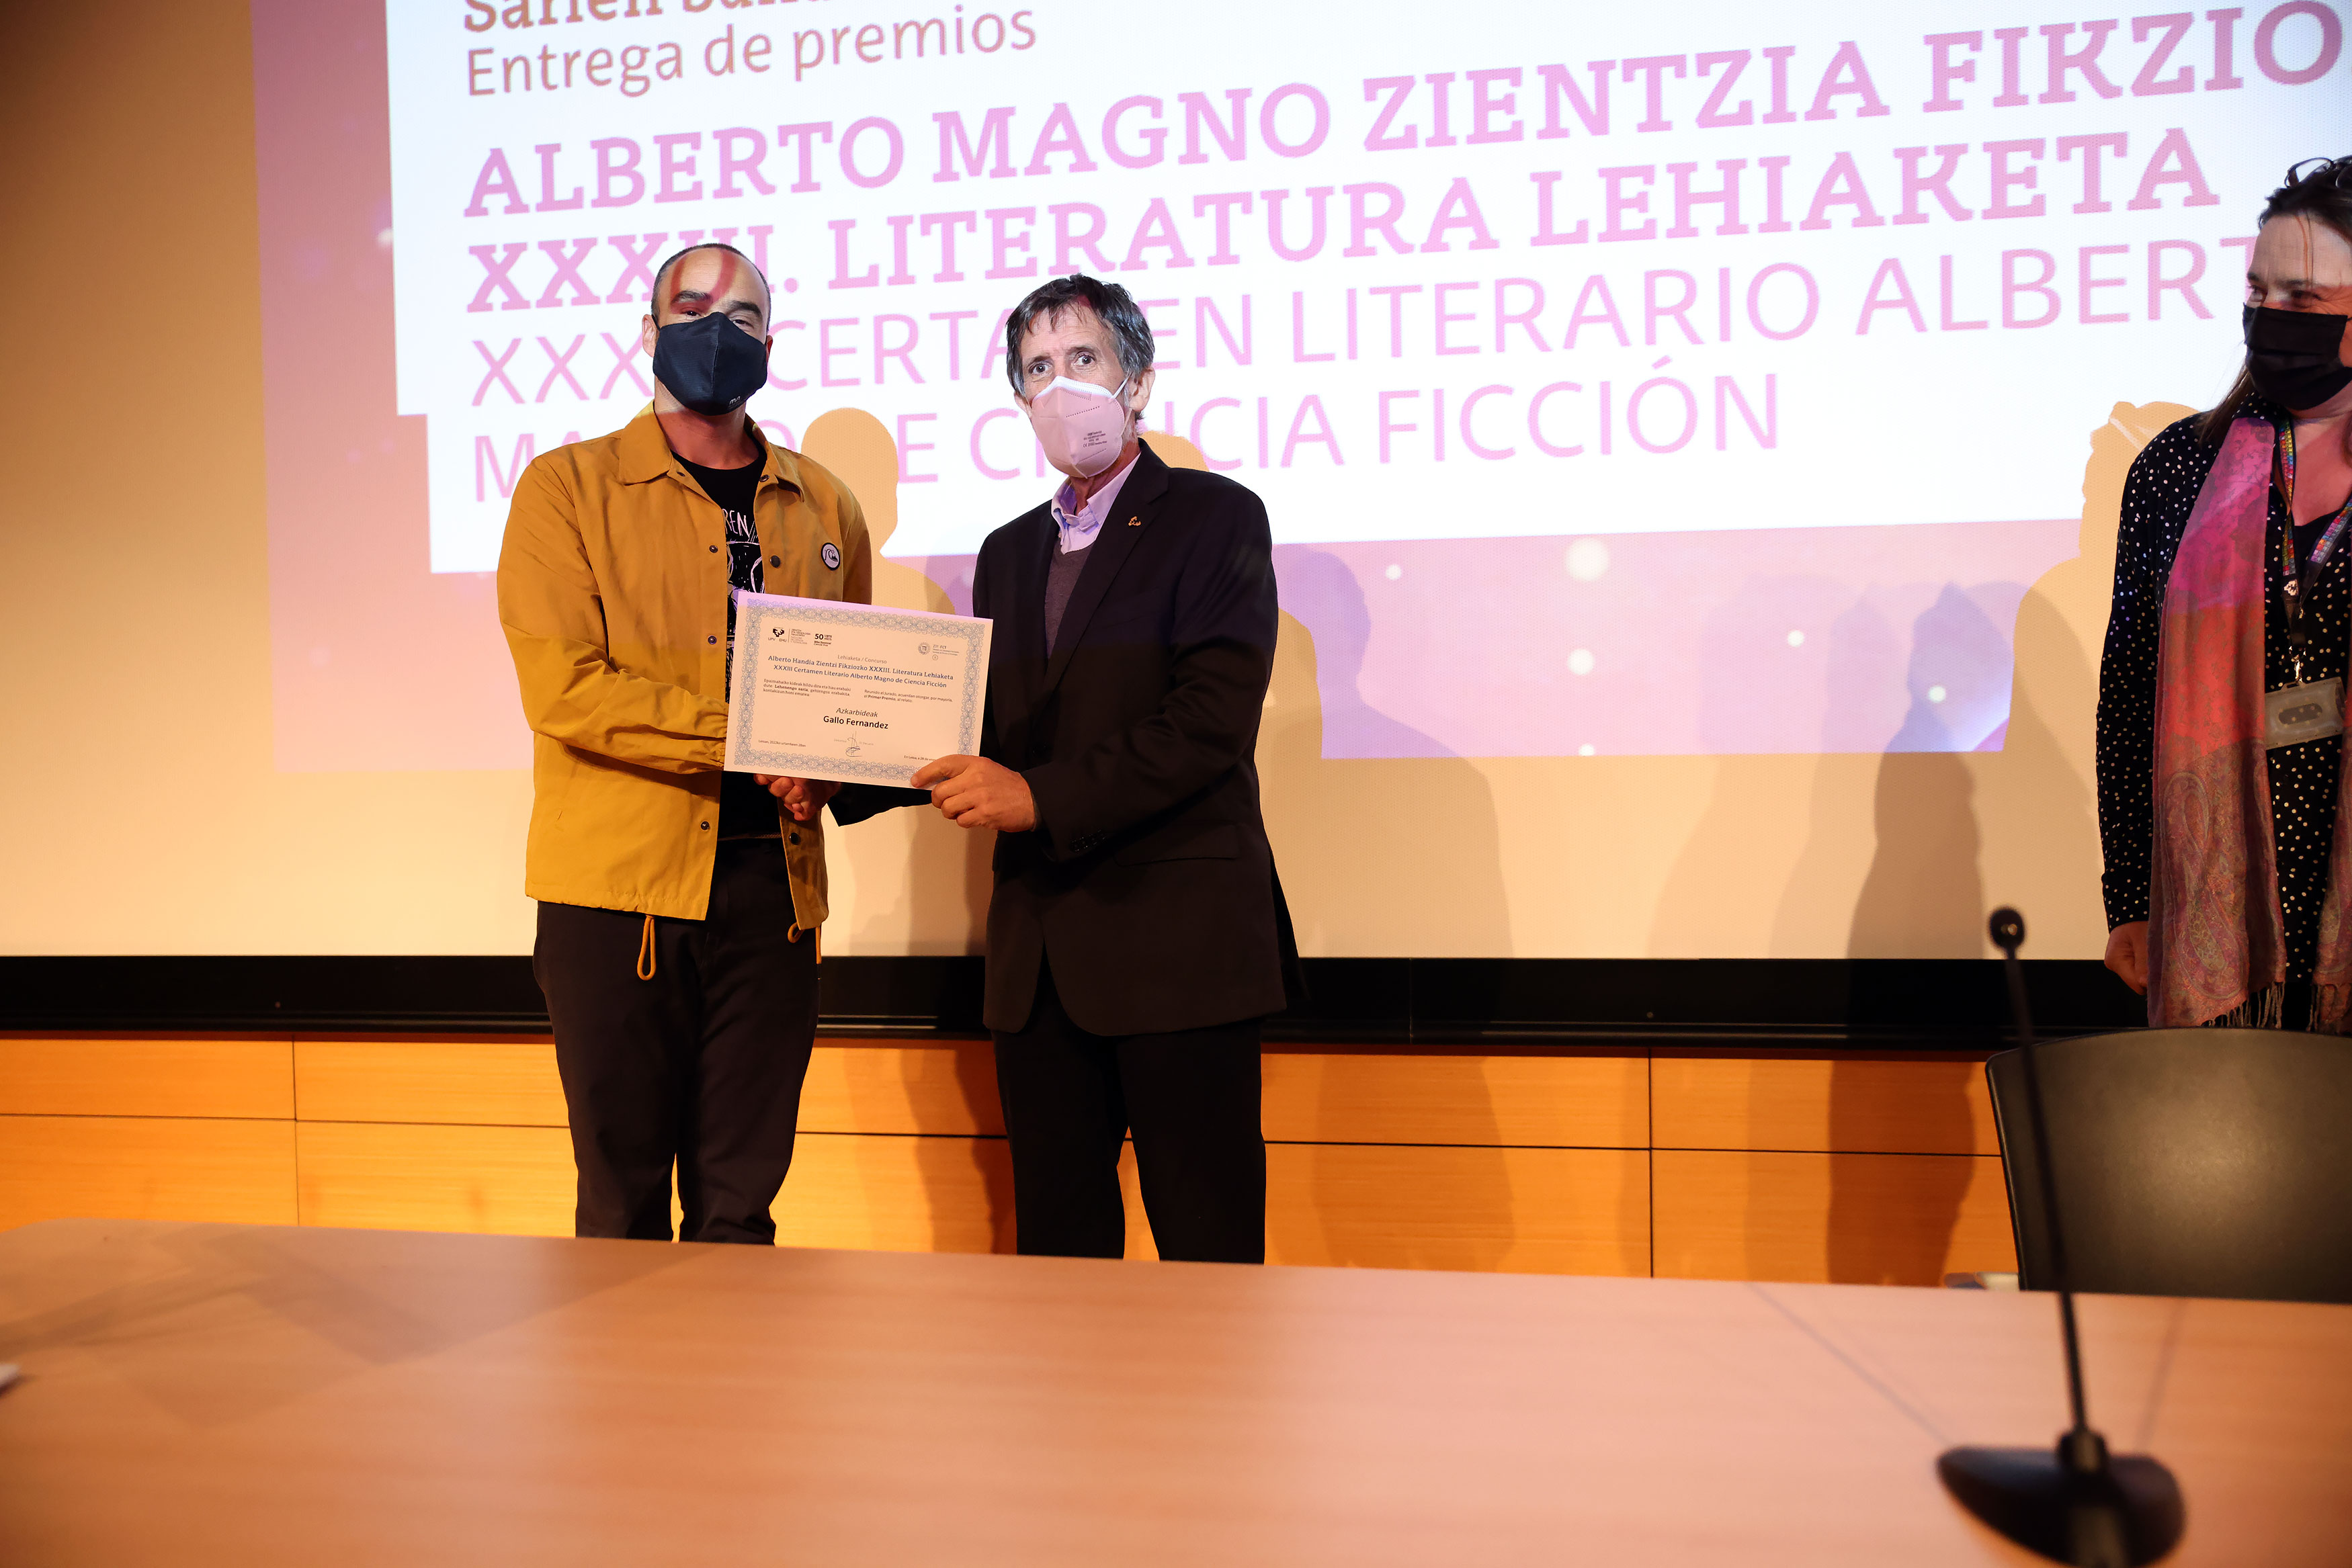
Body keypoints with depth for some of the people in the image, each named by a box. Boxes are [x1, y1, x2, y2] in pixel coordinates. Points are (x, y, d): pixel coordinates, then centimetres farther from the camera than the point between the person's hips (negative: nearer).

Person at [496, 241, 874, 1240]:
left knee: (740, 1204, 8)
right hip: (617, 883, -3)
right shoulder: (567, 487, 3)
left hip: (772, 884, 3)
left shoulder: (822, 508, 15)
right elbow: (562, 690, -10)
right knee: (623, 1200, 4)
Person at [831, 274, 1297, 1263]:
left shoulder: (1215, 518, -1)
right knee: (1056, 1239, 10)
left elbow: (1210, 723, -13)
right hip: (1040, 955, 6)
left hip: (1177, 940, -6)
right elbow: (983, 727, 15)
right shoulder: (1009, 551, 19)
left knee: (1207, 1246, -1)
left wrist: (1041, 796, -19)